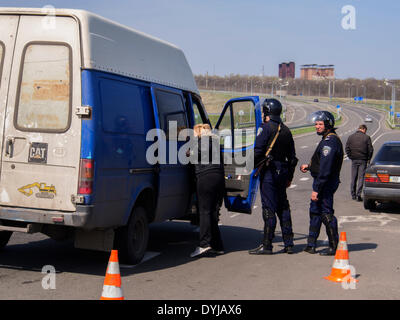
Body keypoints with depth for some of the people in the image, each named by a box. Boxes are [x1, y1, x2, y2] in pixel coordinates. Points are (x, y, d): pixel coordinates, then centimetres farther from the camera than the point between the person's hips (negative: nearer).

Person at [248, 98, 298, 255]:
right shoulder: (286, 130, 15)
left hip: (269, 172, -7)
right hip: (282, 172, 7)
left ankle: (266, 245, -3)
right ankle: (288, 243, 15)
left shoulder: (266, 128, -9)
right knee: (283, 207, 13)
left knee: (269, 208, -6)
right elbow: (292, 157, 18)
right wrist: (289, 177, 24)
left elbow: (257, 152, -17)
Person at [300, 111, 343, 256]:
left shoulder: (329, 141, -20)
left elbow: (325, 169, -25)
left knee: (326, 214, -5)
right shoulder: (330, 139, 14)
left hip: (325, 183, -11)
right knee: (315, 211, 16)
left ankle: (334, 247, 4)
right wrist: (309, 166, 19)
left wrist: (317, 189, -25)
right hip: (325, 183, 11)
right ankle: (311, 244, 24)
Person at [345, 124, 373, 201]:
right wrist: (368, 159, 6)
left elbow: (347, 148, 1)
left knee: (353, 178, 10)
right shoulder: (367, 137, -4)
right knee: (361, 177, 0)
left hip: (354, 160, 3)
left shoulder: (351, 137, 4)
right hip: (363, 160, -2)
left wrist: (350, 157, 7)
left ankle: (353, 195, 15)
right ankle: (358, 194, -10)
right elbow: (370, 149, -5)